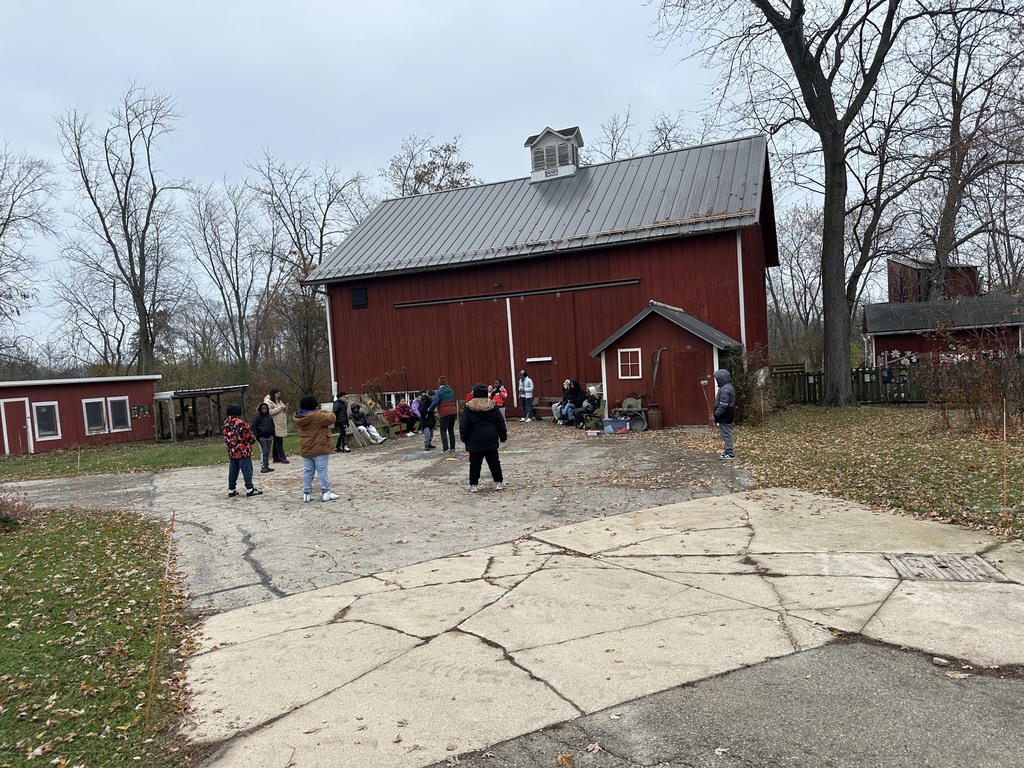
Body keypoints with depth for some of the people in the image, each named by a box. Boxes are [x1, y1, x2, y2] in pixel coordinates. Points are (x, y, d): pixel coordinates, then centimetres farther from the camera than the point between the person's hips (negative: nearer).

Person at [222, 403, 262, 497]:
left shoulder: (226, 423, 6)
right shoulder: (240, 423, -16)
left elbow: (224, 434, 15)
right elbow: (250, 436, -13)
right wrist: (253, 439, 9)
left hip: (231, 452, 7)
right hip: (243, 451, -7)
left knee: (232, 471, 13)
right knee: (247, 470, -2)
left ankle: (231, 490, 18)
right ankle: (250, 489, -1)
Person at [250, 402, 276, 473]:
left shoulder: (270, 417, 12)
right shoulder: (257, 417, -5)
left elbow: (272, 426, 23)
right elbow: (252, 426, -7)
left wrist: (273, 434, 14)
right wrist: (256, 435, -12)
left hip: (269, 437, 6)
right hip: (261, 438, -6)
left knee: (268, 452, 9)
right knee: (263, 452, -7)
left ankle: (267, 466, 16)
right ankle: (262, 467, -3)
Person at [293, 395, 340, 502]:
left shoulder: (298, 418, 3)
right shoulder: (316, 416, -19)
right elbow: (331, 418, -16)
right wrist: (323, 412, 0)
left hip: (305, 450, 6)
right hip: (319, 449, -6)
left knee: (307, 471, 12)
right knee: (322, 471, 0)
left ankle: (306, 493, 15)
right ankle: (326, 492, 3)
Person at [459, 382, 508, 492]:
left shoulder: (469, 407, -5)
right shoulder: (492, 405, 3)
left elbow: (464, 425, -4)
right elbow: (500, 422, 7)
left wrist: (464, 438, 6)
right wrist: (503, 436, 16)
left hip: (475, 441, -2)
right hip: (491, 439, 2)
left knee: (475, 463, 5)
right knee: (494, 462, 9)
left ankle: (473, 485, 8)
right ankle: (499, 483, 12)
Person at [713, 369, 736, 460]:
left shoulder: (725, 389, -20)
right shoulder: (728, 387, 14)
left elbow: (723, 405, -24)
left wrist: (716, 414, -16)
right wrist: (717, 415, 16)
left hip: (725, 417, -10)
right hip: (727, 416, 10)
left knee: (726, 435, -4)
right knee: (727, 434, 16)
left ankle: (729, 454, 0)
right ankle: (728, 452, 23)